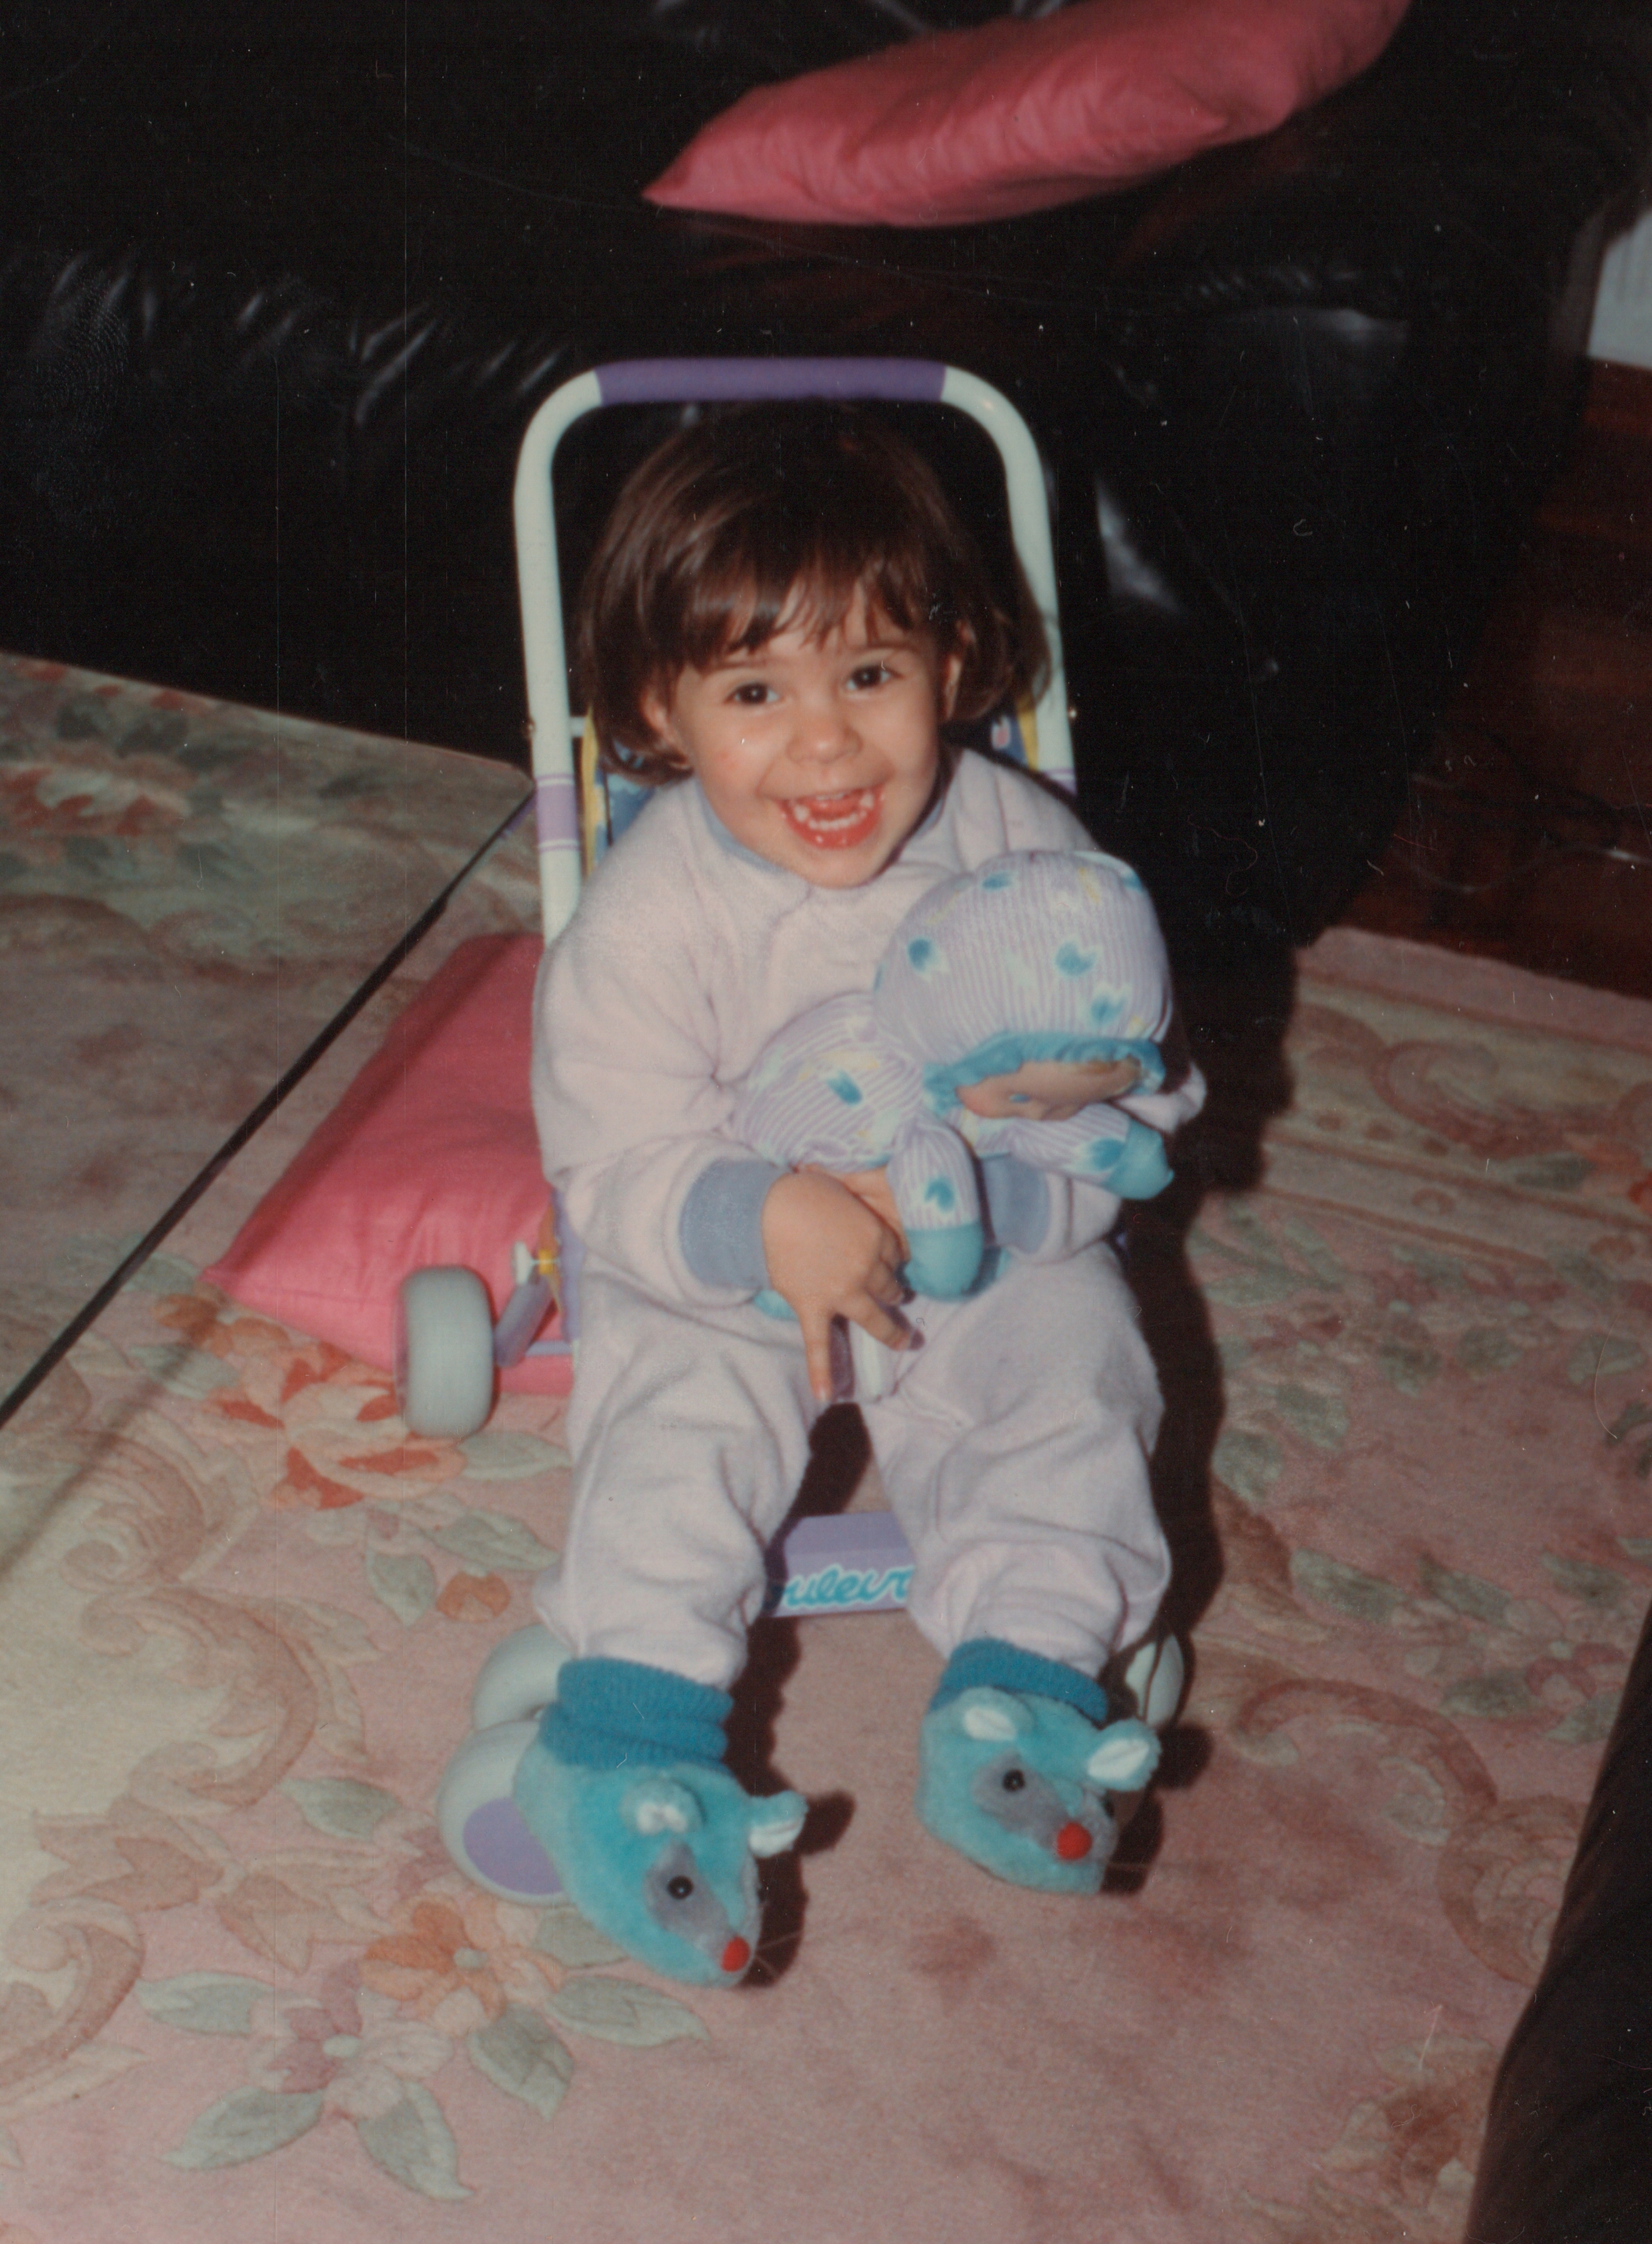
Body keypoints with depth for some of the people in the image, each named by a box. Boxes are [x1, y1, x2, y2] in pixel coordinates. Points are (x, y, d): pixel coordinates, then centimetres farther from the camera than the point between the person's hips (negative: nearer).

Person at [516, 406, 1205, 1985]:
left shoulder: (1025, 854, -16)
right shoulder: (653, 910, -21)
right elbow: (613, 1172, -20)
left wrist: (984, 1194, -31)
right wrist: (765, 1222, -41)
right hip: (718, 1269, -1)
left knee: (1067, 1380, -20)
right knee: (678, 1432, -23)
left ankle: (1020, 1695, -15)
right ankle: (633, 1742, -18)